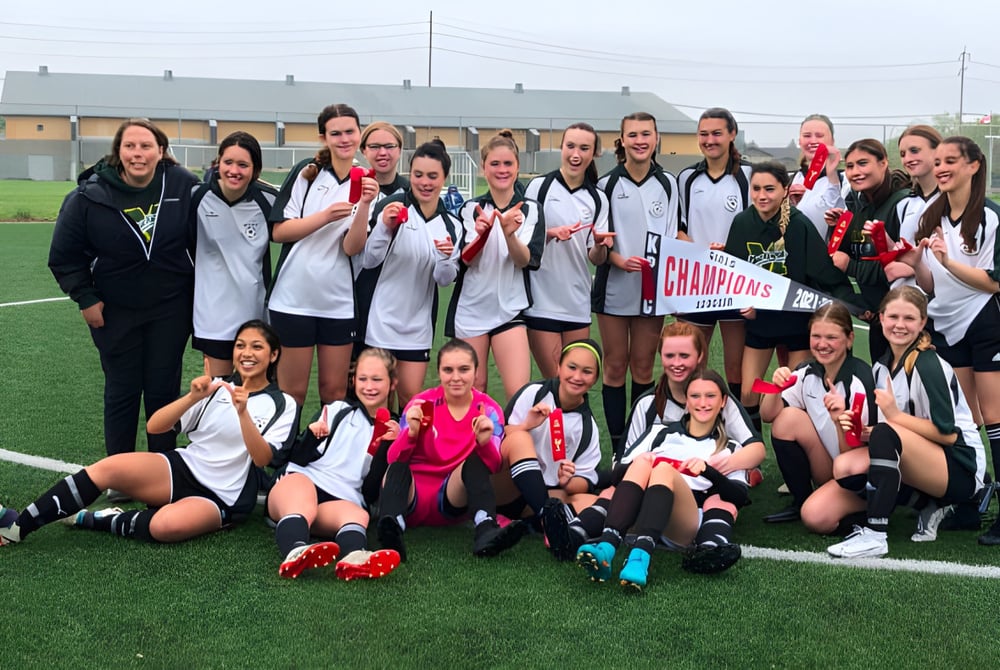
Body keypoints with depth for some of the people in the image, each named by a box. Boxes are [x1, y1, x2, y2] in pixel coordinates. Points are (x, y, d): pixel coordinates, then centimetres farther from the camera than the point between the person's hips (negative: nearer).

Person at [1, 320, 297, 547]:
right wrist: (193, 398, -16)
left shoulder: (282, 405, 0)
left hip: (222, 499, -3)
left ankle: (88, 520, -16)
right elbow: (154, 426, 0)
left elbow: (262, 458, -15)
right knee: (109, 467, -23)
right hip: (182, 469, 4)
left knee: (167, 525, -36)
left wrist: (243, 413, -27)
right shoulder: (216, 388, 9)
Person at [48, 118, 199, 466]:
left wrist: (200, 293, 3)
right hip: (115, 311, 0)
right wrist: (86, 298, -5)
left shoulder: (184, 186, -11)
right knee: (122, 391, 7)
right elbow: (64, 256, -2)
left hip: (171, 309, 1)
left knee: (163, 390, 7)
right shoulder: (89, 196, -13)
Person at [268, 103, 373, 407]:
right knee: (292, 391, 5)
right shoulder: (306, 172, -1)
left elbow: (352, 248, -9)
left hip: (339, 303, 2)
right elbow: (279, 231, -6)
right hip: (293, 299, -1)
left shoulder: (367, 185, 3)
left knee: (335, 391, 8)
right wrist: (326, 215, -17)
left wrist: (365, 204, -23)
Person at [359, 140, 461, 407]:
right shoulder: (391, 208, -9)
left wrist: (446, 258, -19)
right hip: (380, 318, -3)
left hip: (418, 323, 3)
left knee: (411, 397, 6)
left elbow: (445, 279, 2)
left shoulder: (450, 225, 4)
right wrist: (384, 227, -28)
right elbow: (368, 261, -12)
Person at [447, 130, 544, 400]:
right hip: (470, 309, 1)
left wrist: (510, 234, -28)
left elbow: (527, 261, -8)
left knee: (520, 394, -12)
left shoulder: (531, 210, 2)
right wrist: (480, 234, -25)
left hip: (510, 310, -1)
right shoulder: (470, 208, 4)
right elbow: (466, 259, -5)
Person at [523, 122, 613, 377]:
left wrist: (601, 245, -16)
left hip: (578, 304, 4)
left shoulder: (598, 199, 9)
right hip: (542, 301, -4)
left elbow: (597, 259, 6)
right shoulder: (539, 186, -1)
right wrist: (550, 233, -19)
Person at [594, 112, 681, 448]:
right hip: (614, 286, -2)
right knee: (615, 366, 4)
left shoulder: (667, 184, 6)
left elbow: (673, 235, 9)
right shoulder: (607, 184, -1)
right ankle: (617, 446, 10)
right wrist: (620, 260, -17)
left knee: (643, 367, 8)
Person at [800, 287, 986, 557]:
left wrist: (896, 415, -21)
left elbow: (948, 434, -16)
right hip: (910, 471, 8)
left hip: (959, 469, -8)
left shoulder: (929, 366, -14)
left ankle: (874, 535, -31)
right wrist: (861, 431, -8)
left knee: (887, 434, -38)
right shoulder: (881, 367, 10)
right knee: (815, 515, -12)